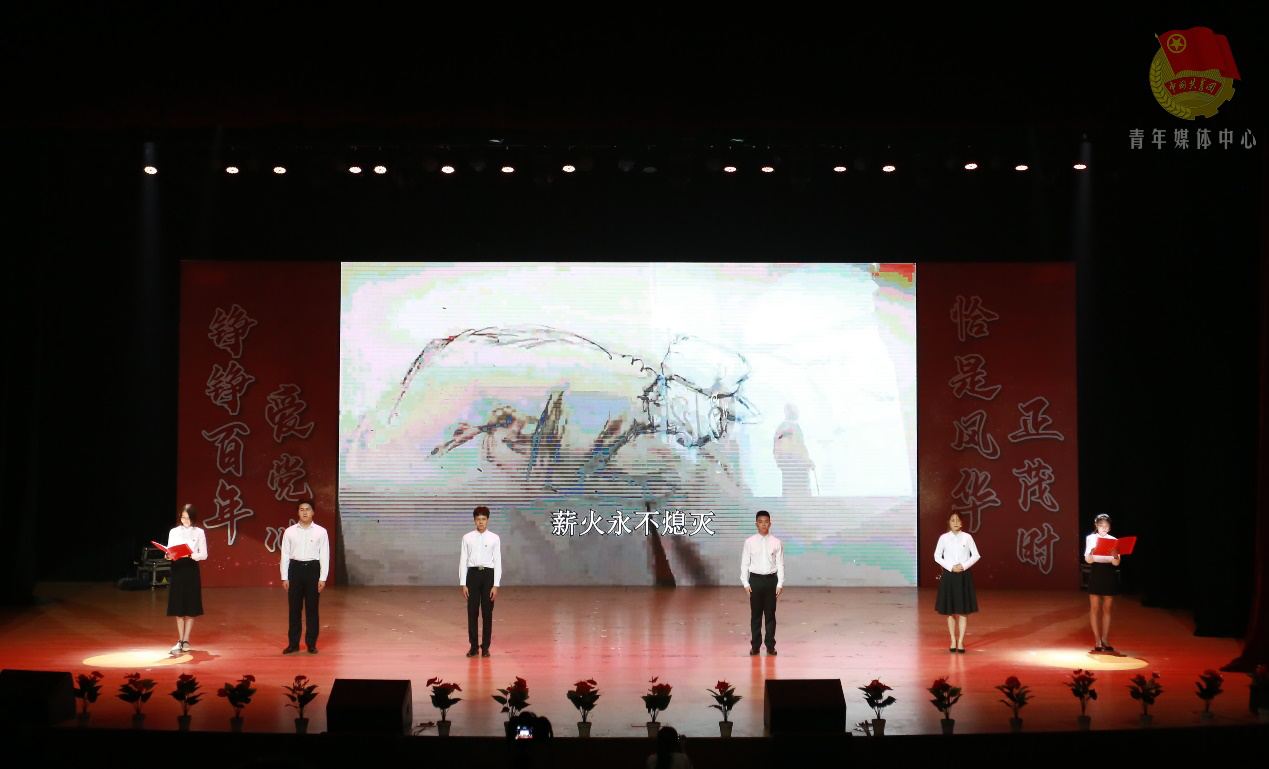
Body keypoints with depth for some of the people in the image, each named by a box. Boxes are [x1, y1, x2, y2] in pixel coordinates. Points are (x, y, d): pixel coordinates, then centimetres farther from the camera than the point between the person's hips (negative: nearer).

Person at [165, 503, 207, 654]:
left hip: (192, 569, -2)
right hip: (177, 569, 2)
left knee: (190, 607, -1)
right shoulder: (174, 532, 9)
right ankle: (180, 640, 12)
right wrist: (168, 556, -16)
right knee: (178, 607, 3)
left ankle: (186, 640, 6)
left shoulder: (199, 532, 3)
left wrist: (193, 555, -19)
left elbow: (204, 555, -1)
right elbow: (169, 551, 6)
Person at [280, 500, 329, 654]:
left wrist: (322, 578, -6)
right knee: (294, 608, 6)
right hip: (295, 568, 1)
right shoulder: (290, 532, 3)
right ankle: (293, 644, 14)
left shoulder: (321, 532, 0)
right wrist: (284, 577, 1)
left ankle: (311, 644, 13)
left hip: (312, 568, -1)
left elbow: (324, 556, -1)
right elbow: (285, 555, 5)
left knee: (312, 608, 4)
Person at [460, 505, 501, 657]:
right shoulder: (467, 538, 3)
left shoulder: (494, 538, 0)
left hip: (488, 574, -1)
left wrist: (496, 585, -6)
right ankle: (473, 646, 13)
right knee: (472, 612, 3)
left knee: (487, 613, 4)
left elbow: (498, 562, 0)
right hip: (472, 574, 1)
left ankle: (485, 647, 13)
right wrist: (463, 584, -2)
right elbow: (463, 561, 3)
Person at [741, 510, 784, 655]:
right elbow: (744, 564, 2)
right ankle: (755, 645, 13)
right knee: (755, 614, 5)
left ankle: (770, 645, 15)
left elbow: (780, 564, 1)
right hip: (755, 579, 0)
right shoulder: (749, 542, 0)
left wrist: (780, 584, -3)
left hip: (771, 580, 0)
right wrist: (746, 583, -3)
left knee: (770, 614, 6)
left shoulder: (776, 543, 0)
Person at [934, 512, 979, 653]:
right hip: (949, 576, 0)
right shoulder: (944, 538, -1)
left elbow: (976, 555, 2)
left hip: (964, 576, 0)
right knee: (950, 610, 4)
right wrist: (951, 567, -9)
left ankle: (961, 641, 6)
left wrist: (963, 566, -11)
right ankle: (953, 641, 14)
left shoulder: (967, 537, -1)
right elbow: (937, 556, 2)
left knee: (963, 610, 0)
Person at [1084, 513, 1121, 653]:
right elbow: (1088, 560, -7)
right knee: (1095, 608, -1)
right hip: (1096, 574, -2)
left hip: (1109, 575, 2)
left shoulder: (1113, 540, 4)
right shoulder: (1091, 538, 0)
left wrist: (1115, 556, -22)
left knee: (1107, 609, 7)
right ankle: (1097, 641, 4)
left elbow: (1116, 563, 0)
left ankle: (1105, 640, 15)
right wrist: (1091, 552, -28)